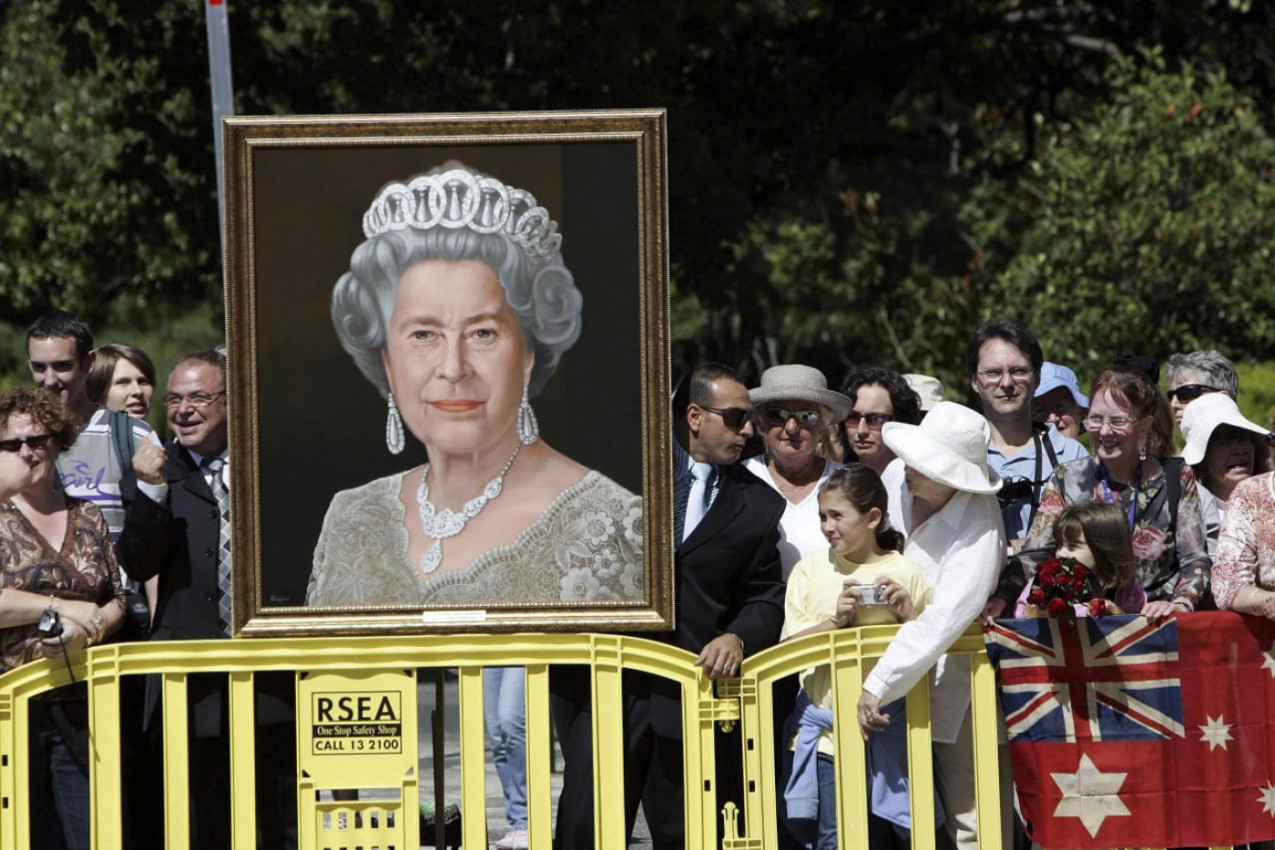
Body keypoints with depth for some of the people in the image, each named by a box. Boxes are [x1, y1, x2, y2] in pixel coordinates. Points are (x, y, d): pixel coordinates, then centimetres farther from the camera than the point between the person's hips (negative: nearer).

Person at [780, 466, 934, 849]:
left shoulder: (905, 573, 1)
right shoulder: (812, 568, 5)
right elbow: (790, 645, -1)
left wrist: (908, 614, -14)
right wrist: (836, 619, -16)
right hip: (828, 728, 1)